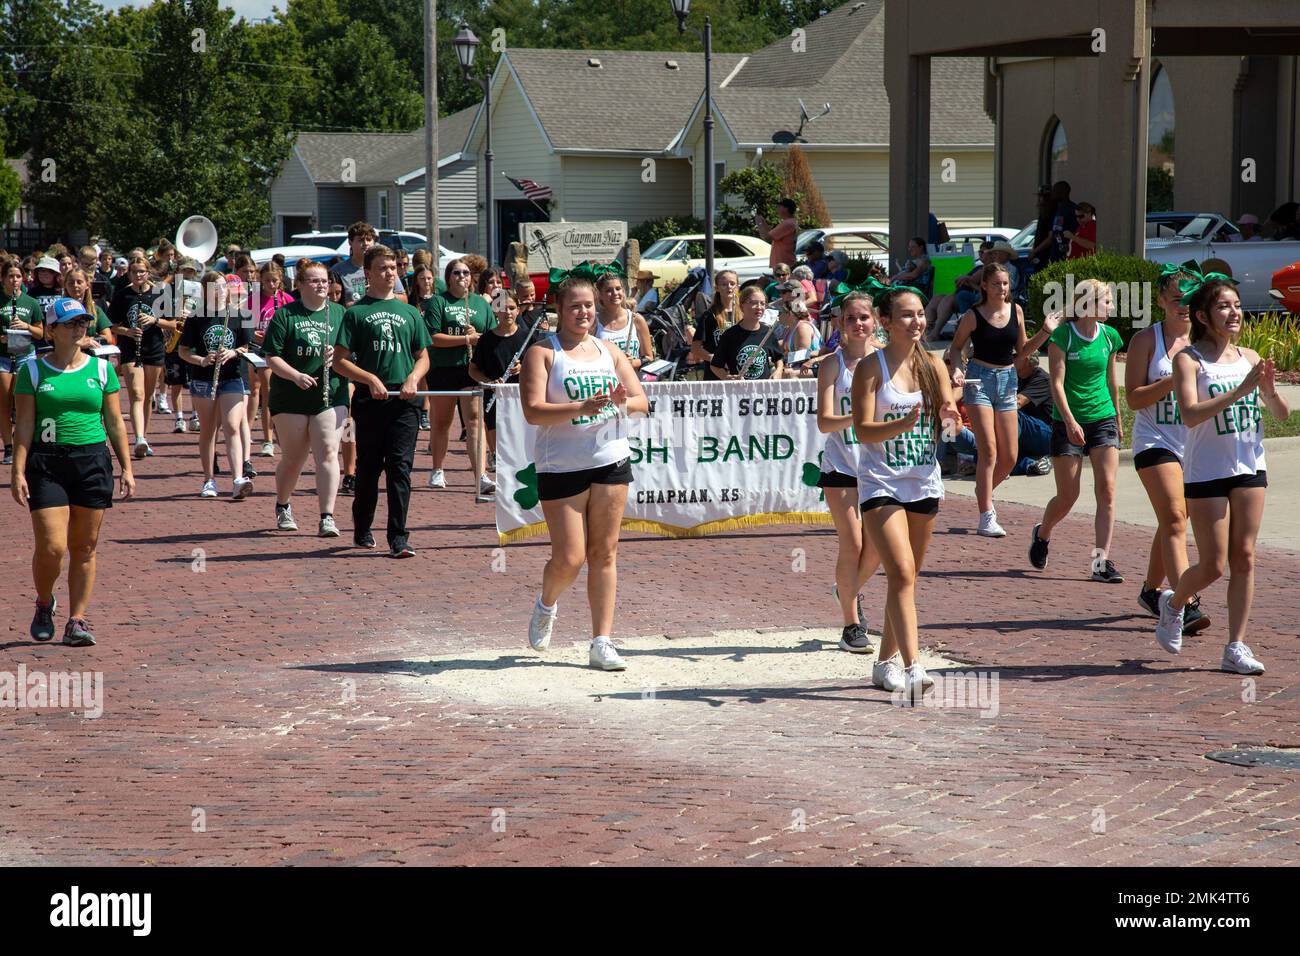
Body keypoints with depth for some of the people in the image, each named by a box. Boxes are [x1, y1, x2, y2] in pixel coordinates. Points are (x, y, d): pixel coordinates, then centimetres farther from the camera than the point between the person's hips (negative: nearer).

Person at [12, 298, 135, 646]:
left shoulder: (101, 368, 7)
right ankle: (44, 603, 19)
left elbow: (115, 422, 11)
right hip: (46, 463, -2)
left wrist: (126, 468, 6)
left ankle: (77, 621, 11)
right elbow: (25, 425, 0)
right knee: (51, 547, -9)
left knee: (84, 548, 3)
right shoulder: (33, 369, 2)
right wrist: (18, 472, -7)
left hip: (93, 461, 2)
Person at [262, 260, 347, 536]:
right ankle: (282, 507, 36)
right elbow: (271, 358, -4)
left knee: (327, 453, -13)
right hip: (291, 399, -1)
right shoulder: (285, 315, 1)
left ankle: (327, 518, -14)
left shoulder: (340, 314, 9)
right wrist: (296, 376, -19)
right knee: (293, 459, 10)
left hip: (330, 397, 1)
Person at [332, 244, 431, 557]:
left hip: (404, 401, 2)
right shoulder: (357, 313, 5)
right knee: (369, 468, 7)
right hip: (370, 401, -2)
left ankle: (398, 538, -9)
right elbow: (339, 361, 1)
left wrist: (413, 378, -1)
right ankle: (362, 530, 25)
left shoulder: (410, 313, 16)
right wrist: (371, 379, -12)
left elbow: (423, 357, 20)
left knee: (400, 468, -6)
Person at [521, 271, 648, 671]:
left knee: (604, 553, 3)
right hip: (561, 467, -4)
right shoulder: (542, 353, -5)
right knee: (569, 558, -5)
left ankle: (602, 642, 7)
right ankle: (546, 605, 28)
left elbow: (641, 401, 11)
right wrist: (583, 407, -27)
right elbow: (533, 411, -16)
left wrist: (623, 402, -13)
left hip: (612, 461, 4)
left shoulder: (609, 352, 11)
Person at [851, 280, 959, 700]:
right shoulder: (871, 368, -7)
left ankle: (887, 661, 25)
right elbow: (863, 430, -14)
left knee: (906, 577, 12)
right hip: (881, 484, -5)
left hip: (924, 483, 5)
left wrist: (949, 417, -19)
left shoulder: (933, 365, 6)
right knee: (901, 571, -17)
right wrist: (904, 424, -30)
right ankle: (913, 667, -23)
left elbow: (949, 422, 4)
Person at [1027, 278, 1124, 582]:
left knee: (1107, 490, -10)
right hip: (1068, 423, -4)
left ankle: (1101, 561, -9)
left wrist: (1117, 418, 24)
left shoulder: (1109, 336, 6)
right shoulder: (1062, 336, -9)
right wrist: (1070, 421, -23)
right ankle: (1041, 534, 32)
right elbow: (1057, 383, -13)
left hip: (1103, 419, 4)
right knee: (1068, 496, 0)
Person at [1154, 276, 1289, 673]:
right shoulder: (1189, 360, -9)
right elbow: (1190, 414, -24)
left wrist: (1270, 390, -12)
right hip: (1206, 473, -5)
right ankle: (1174, 603, 28)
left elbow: (1282, 415, 9)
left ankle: (1236, 647, 7)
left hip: (1250, 469, 5)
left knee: (1244, 559, 2)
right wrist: (1241, 390, -28)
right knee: (1212, 566, -2)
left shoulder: (1249, 358, 7)